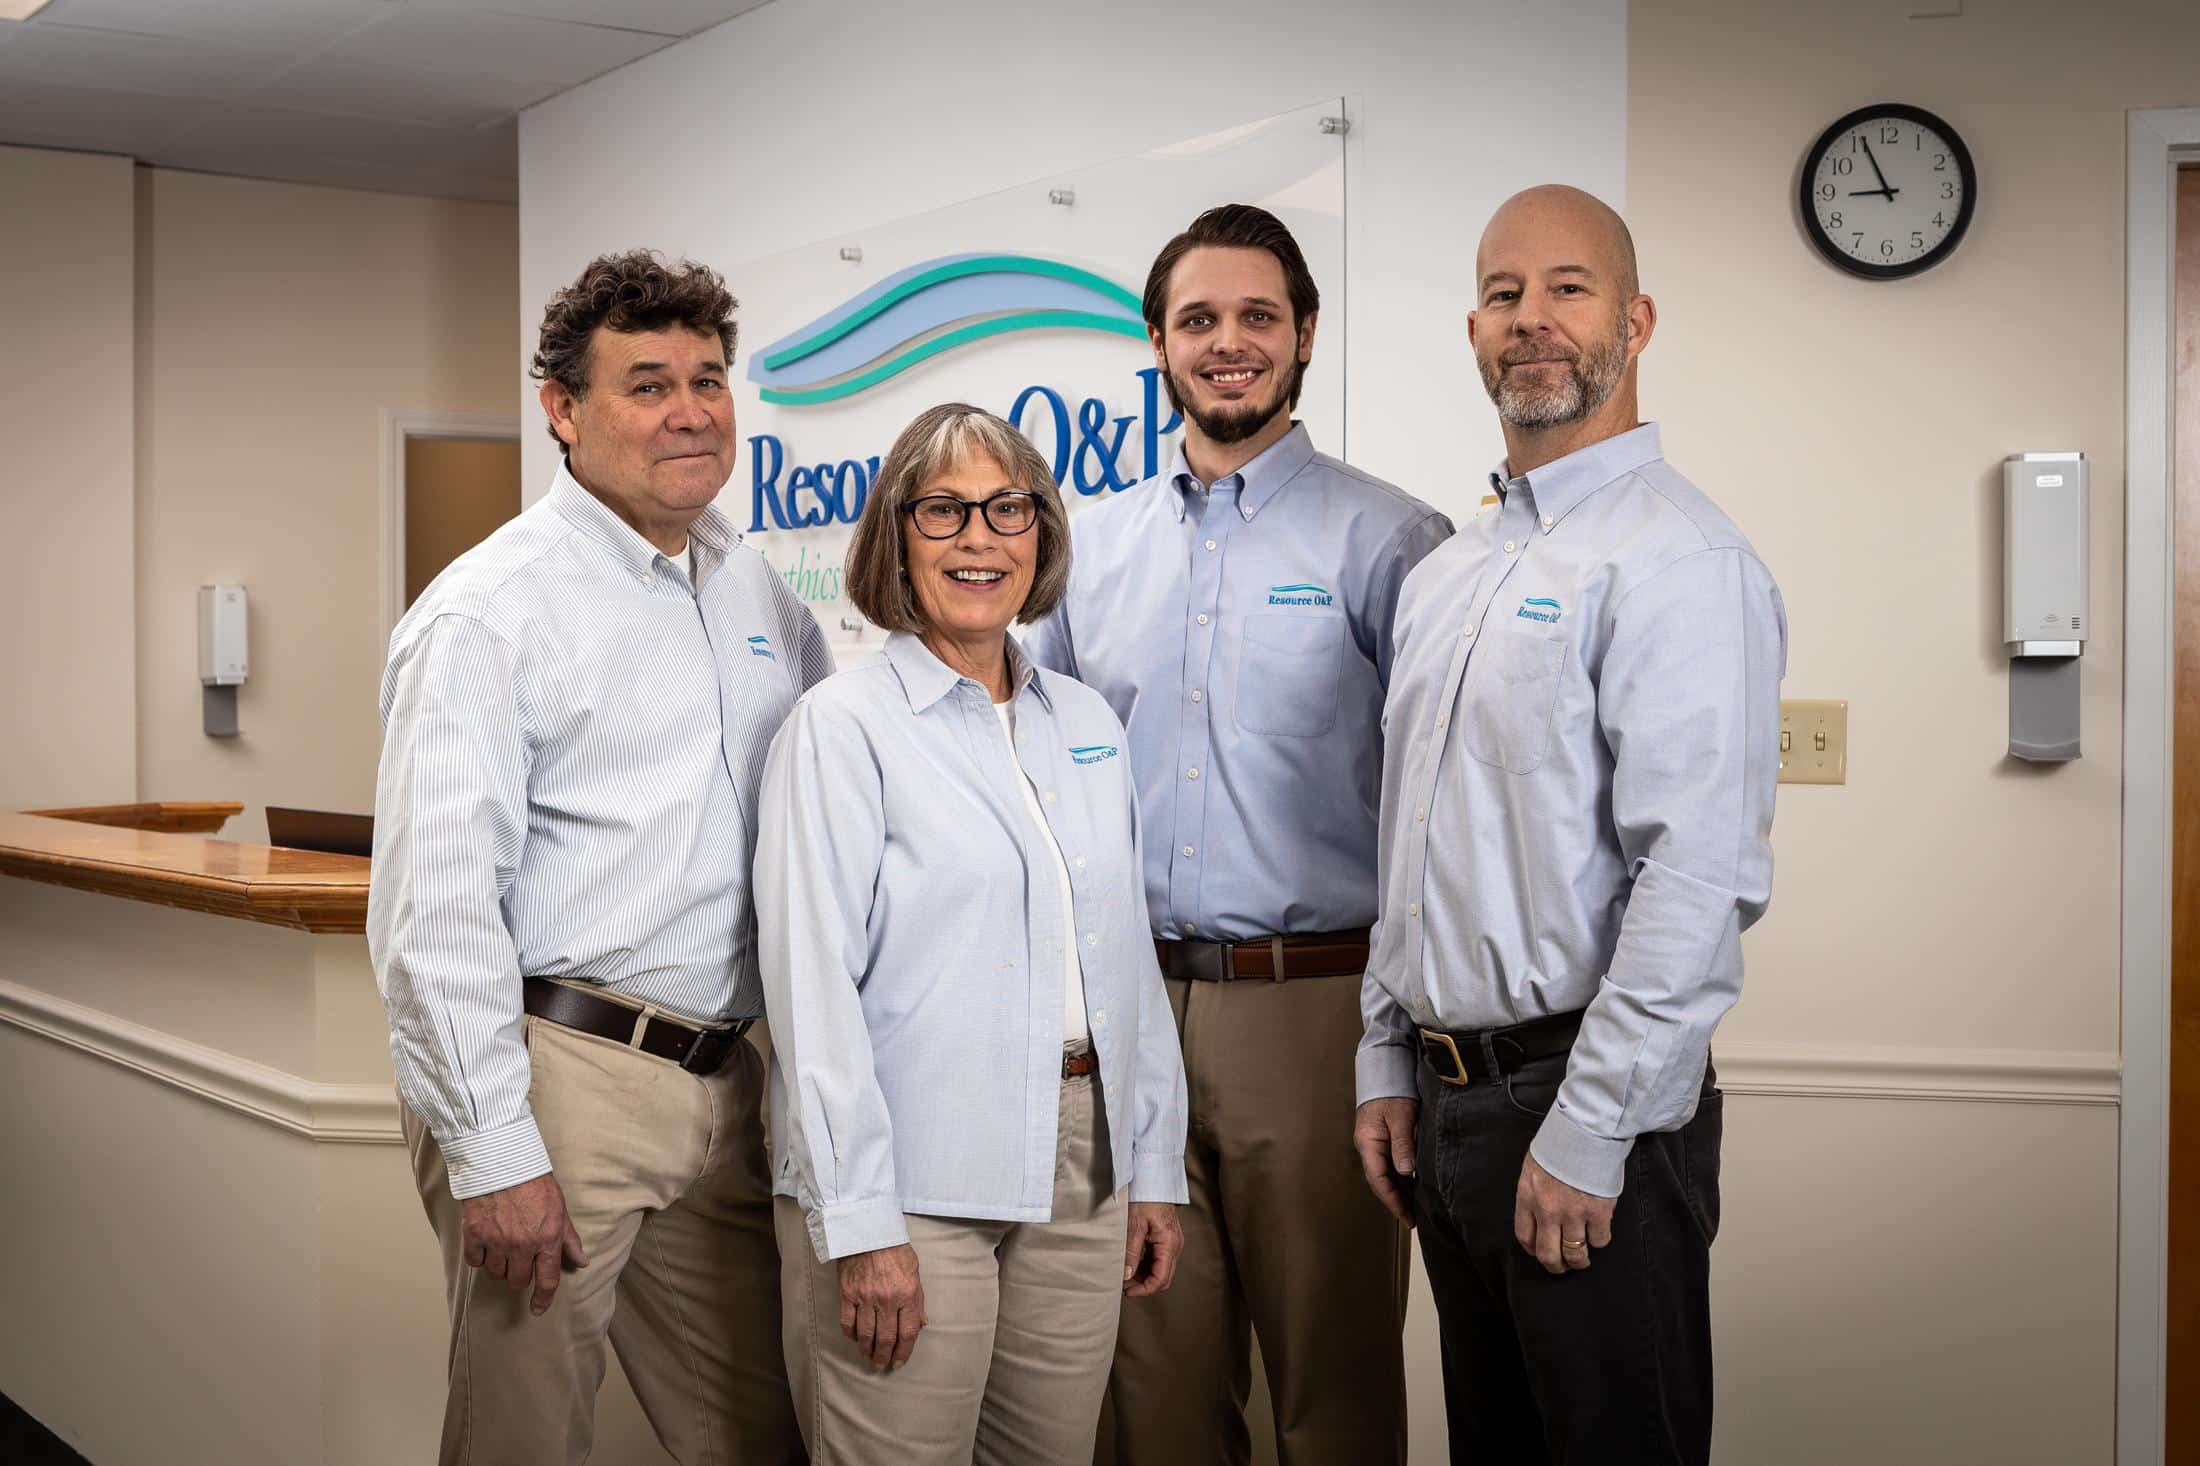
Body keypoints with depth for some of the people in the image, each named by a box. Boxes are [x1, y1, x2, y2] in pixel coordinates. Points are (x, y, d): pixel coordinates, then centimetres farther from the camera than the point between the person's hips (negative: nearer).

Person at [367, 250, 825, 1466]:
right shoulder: (491, 609, -9)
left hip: (719, 1082, 6)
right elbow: (433, 900, -15)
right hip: (559, 1076, -6)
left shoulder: (763, 597, 13)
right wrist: (491, 1151, -17)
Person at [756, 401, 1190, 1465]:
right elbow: (813, 984, -11)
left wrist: (1155, 1170, 12)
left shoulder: (1087, 724, 12)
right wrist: (859, 1222, -16)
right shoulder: (842, 727, -6)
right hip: (911, 1183, -5)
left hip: (1083, 1178, 5)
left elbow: (1129, 959, 15)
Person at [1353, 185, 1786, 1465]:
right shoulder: (1447, 575, 15)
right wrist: (1389, 1065, 14)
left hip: (1593, 1116, -8)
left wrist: (1586, 1135, -21)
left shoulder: (1680, 558, -13)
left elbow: (1700, 873, -21)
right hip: (1448, 1099, 8)